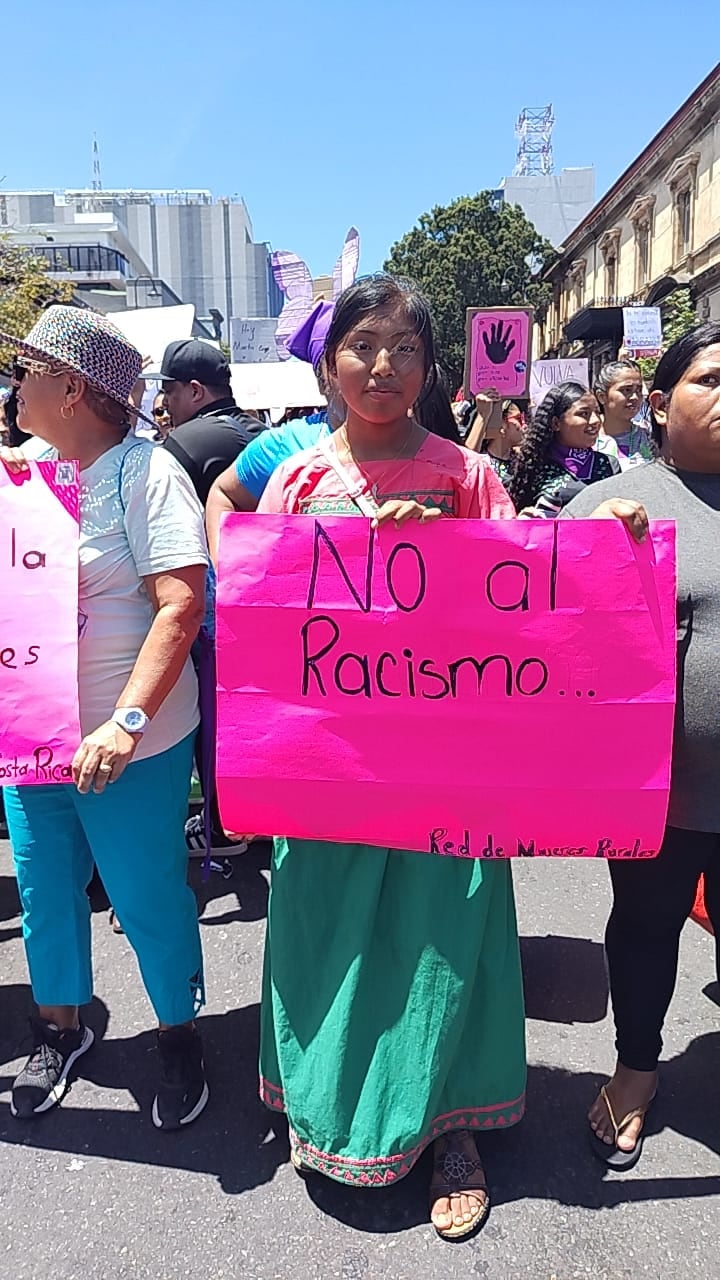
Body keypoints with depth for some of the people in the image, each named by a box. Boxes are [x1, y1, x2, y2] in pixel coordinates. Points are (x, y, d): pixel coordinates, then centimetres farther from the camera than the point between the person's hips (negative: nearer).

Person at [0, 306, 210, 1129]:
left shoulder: (144, 471, -13)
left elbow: (181, 606, -21)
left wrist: (125, 723, -29)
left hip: (128, 743, -6)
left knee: (148, 895, 7)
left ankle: (179, 1032, 31)